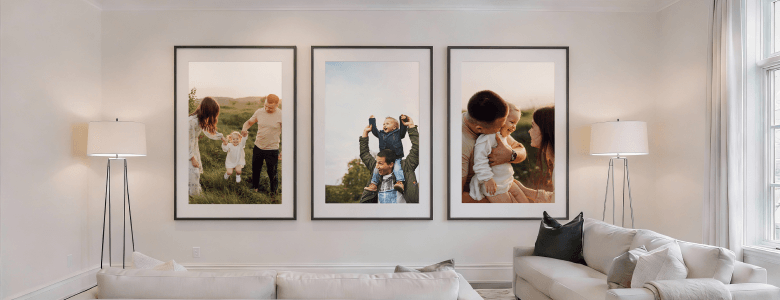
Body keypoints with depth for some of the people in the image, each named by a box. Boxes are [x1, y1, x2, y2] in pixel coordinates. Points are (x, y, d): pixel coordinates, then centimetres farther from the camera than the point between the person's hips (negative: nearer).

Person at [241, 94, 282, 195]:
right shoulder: (259, 112, -4)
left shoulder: (280, 115, -14)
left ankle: (273, 191, 32)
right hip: (258, 147, 4)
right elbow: (249, 122, 9)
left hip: (272, 150, -4)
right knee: (255, 169, 20)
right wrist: (244, 129, -16)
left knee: (272, 173, 6)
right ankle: (255, 187, 45)